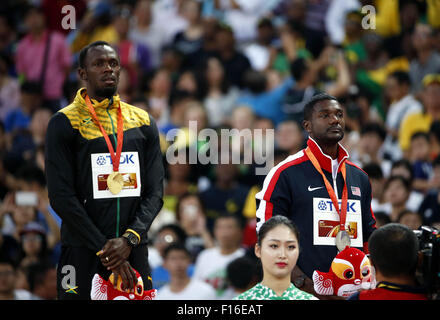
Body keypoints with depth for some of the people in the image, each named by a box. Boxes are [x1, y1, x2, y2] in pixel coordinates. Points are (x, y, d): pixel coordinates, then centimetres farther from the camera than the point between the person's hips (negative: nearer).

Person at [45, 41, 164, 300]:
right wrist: (105, 250, -14)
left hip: (134, 249, 3)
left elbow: (155, 192, 7)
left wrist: (129, 239, -11)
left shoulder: (143, 123, 11)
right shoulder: (65, 123, -1)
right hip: (82, 251, -3)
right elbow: (61, 196, -8)